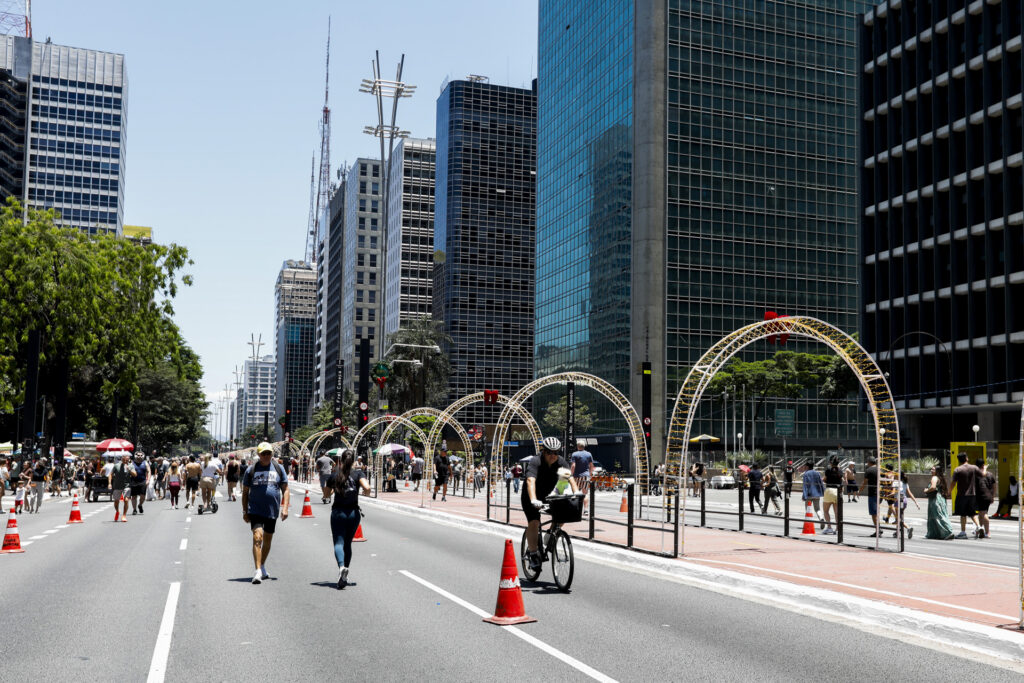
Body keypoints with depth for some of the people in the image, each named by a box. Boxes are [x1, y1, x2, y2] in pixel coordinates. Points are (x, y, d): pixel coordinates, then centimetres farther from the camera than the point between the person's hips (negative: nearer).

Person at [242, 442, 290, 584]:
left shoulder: (278, 468, 5)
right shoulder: (251, 470, 0)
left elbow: (285, 489, 7)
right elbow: (245, 492, 6)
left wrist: (285, 508, -4)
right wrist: (245, 511, 2)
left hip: (272, 511, 3)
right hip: (255, 511, -3)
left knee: (267, 541, 14)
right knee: (257, 538, -18)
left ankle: (262, 566, 34)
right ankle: (258, 571, -20)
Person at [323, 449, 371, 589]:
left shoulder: (334, 475, 0)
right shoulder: (358, 473, -4)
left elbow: (326, 495, 9)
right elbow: (367, 488, -20)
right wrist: (365, 493, 2)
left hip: (338, 512, -1)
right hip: (353, 513, 1)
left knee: (339, 542, -4)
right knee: (348, 543, 16)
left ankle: (341, 567, -32)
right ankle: (345, 575, 18)